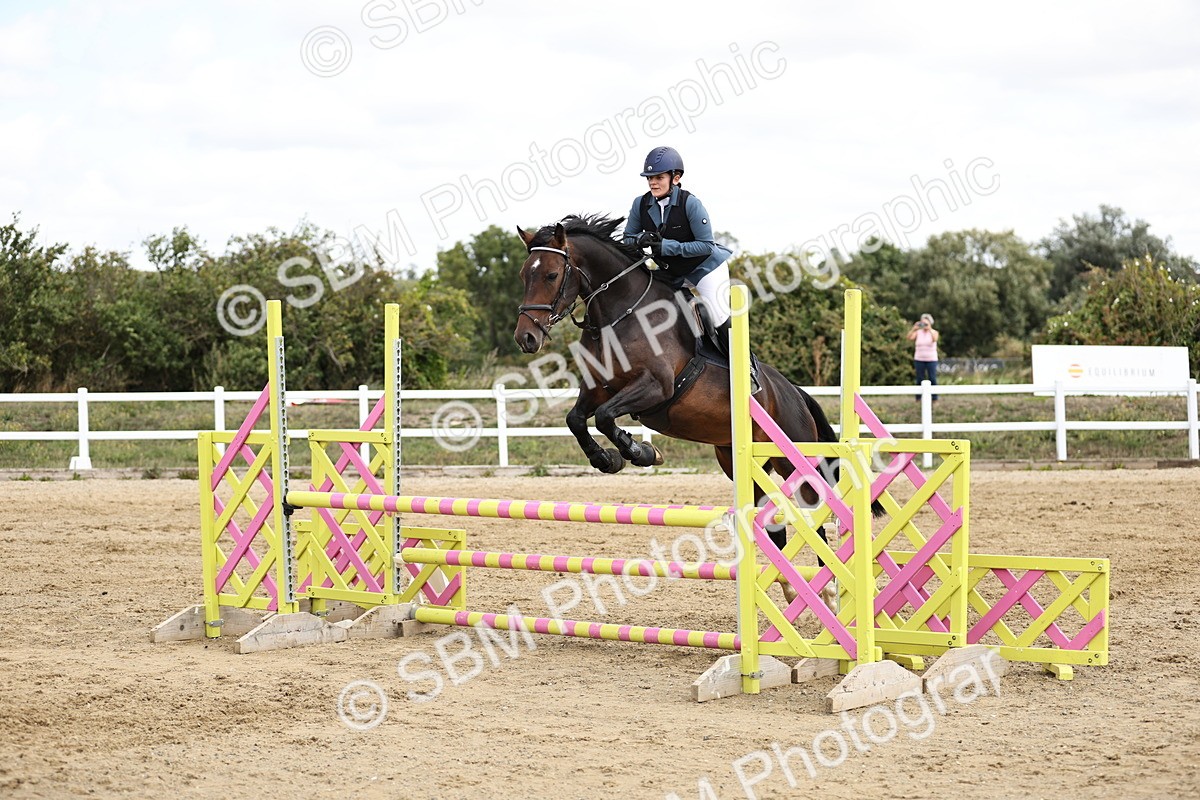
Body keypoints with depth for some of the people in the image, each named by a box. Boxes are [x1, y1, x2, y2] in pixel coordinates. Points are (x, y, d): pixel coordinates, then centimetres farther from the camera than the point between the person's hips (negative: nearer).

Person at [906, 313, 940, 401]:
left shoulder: (934, 332, 1)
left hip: (931, 359, -2)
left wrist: (929, 329, -30)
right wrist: (914, 328, -24)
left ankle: (935, 399, 1)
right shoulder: (918, 332, 4)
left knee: (932, 379, -4)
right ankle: (919, 399, 5)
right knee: (920, 380, 2)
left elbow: (935, 339, -21)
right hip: (919, 359, 2)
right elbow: (909, 338, -12)